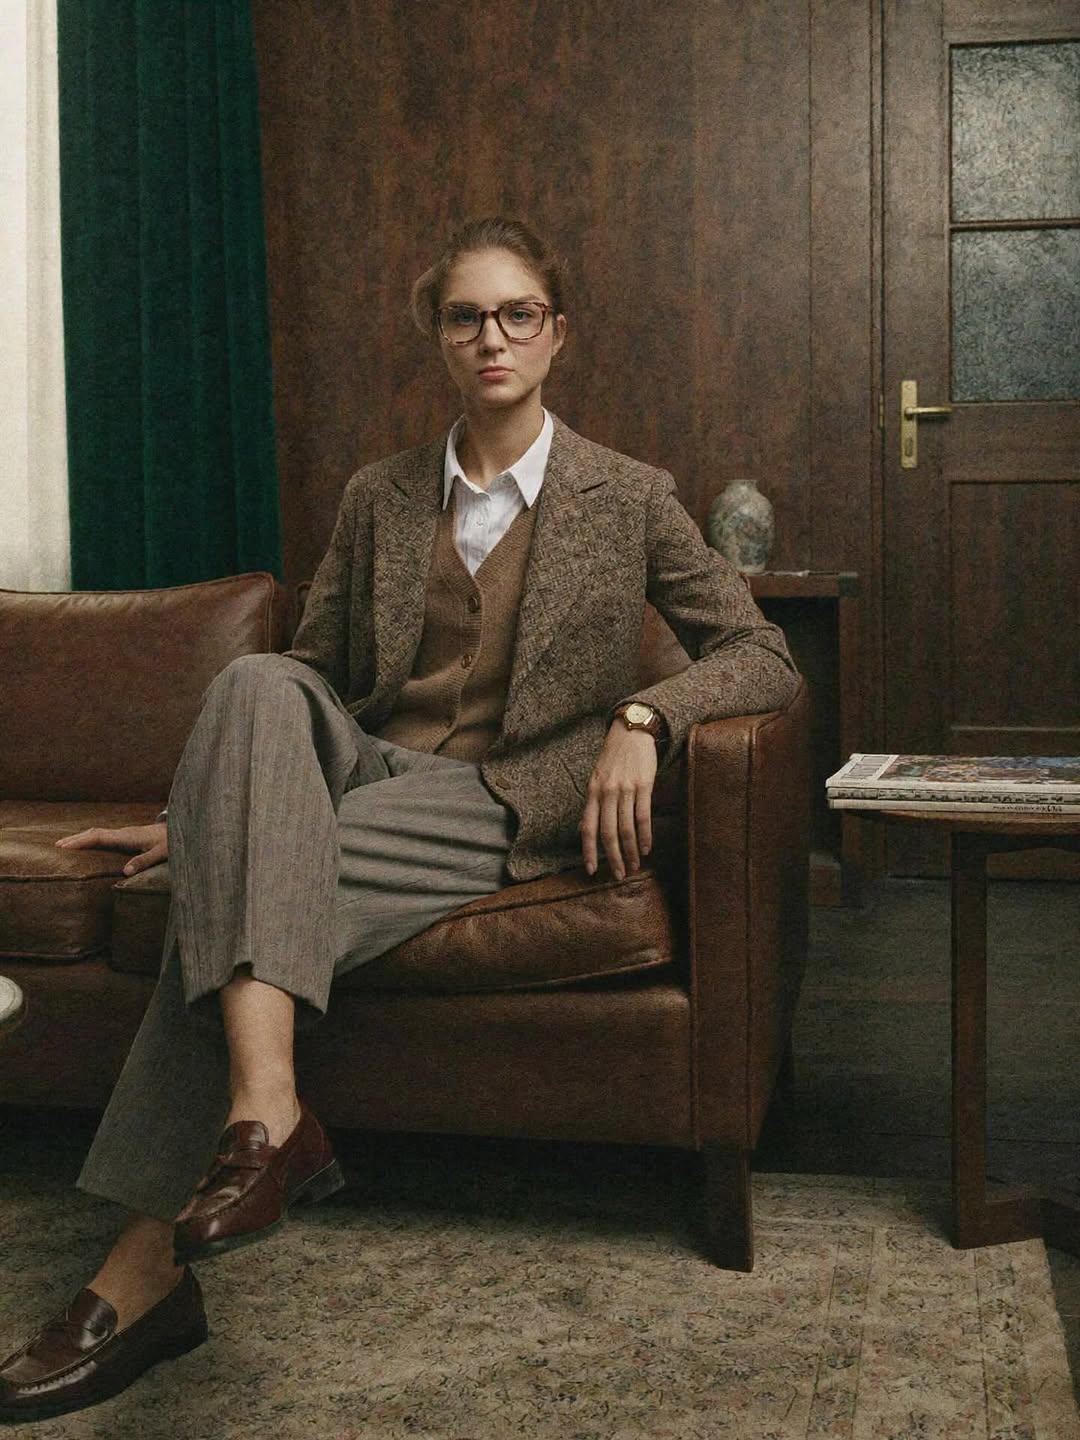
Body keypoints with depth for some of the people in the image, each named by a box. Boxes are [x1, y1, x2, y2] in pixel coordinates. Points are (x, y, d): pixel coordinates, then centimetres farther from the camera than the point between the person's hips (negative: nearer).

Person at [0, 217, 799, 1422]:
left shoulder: (629, 498, 5)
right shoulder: (380, 498, 14)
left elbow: (760, 656, 4)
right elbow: (312, 677, 18)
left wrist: (644, 716, -15)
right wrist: (200, 809, 11)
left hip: (504, 806, -3)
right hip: (362, 770, 3)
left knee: (244, 895, -31)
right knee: (252, 682, -33)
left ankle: (147, 1264, -26)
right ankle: (262, 1108, -44)